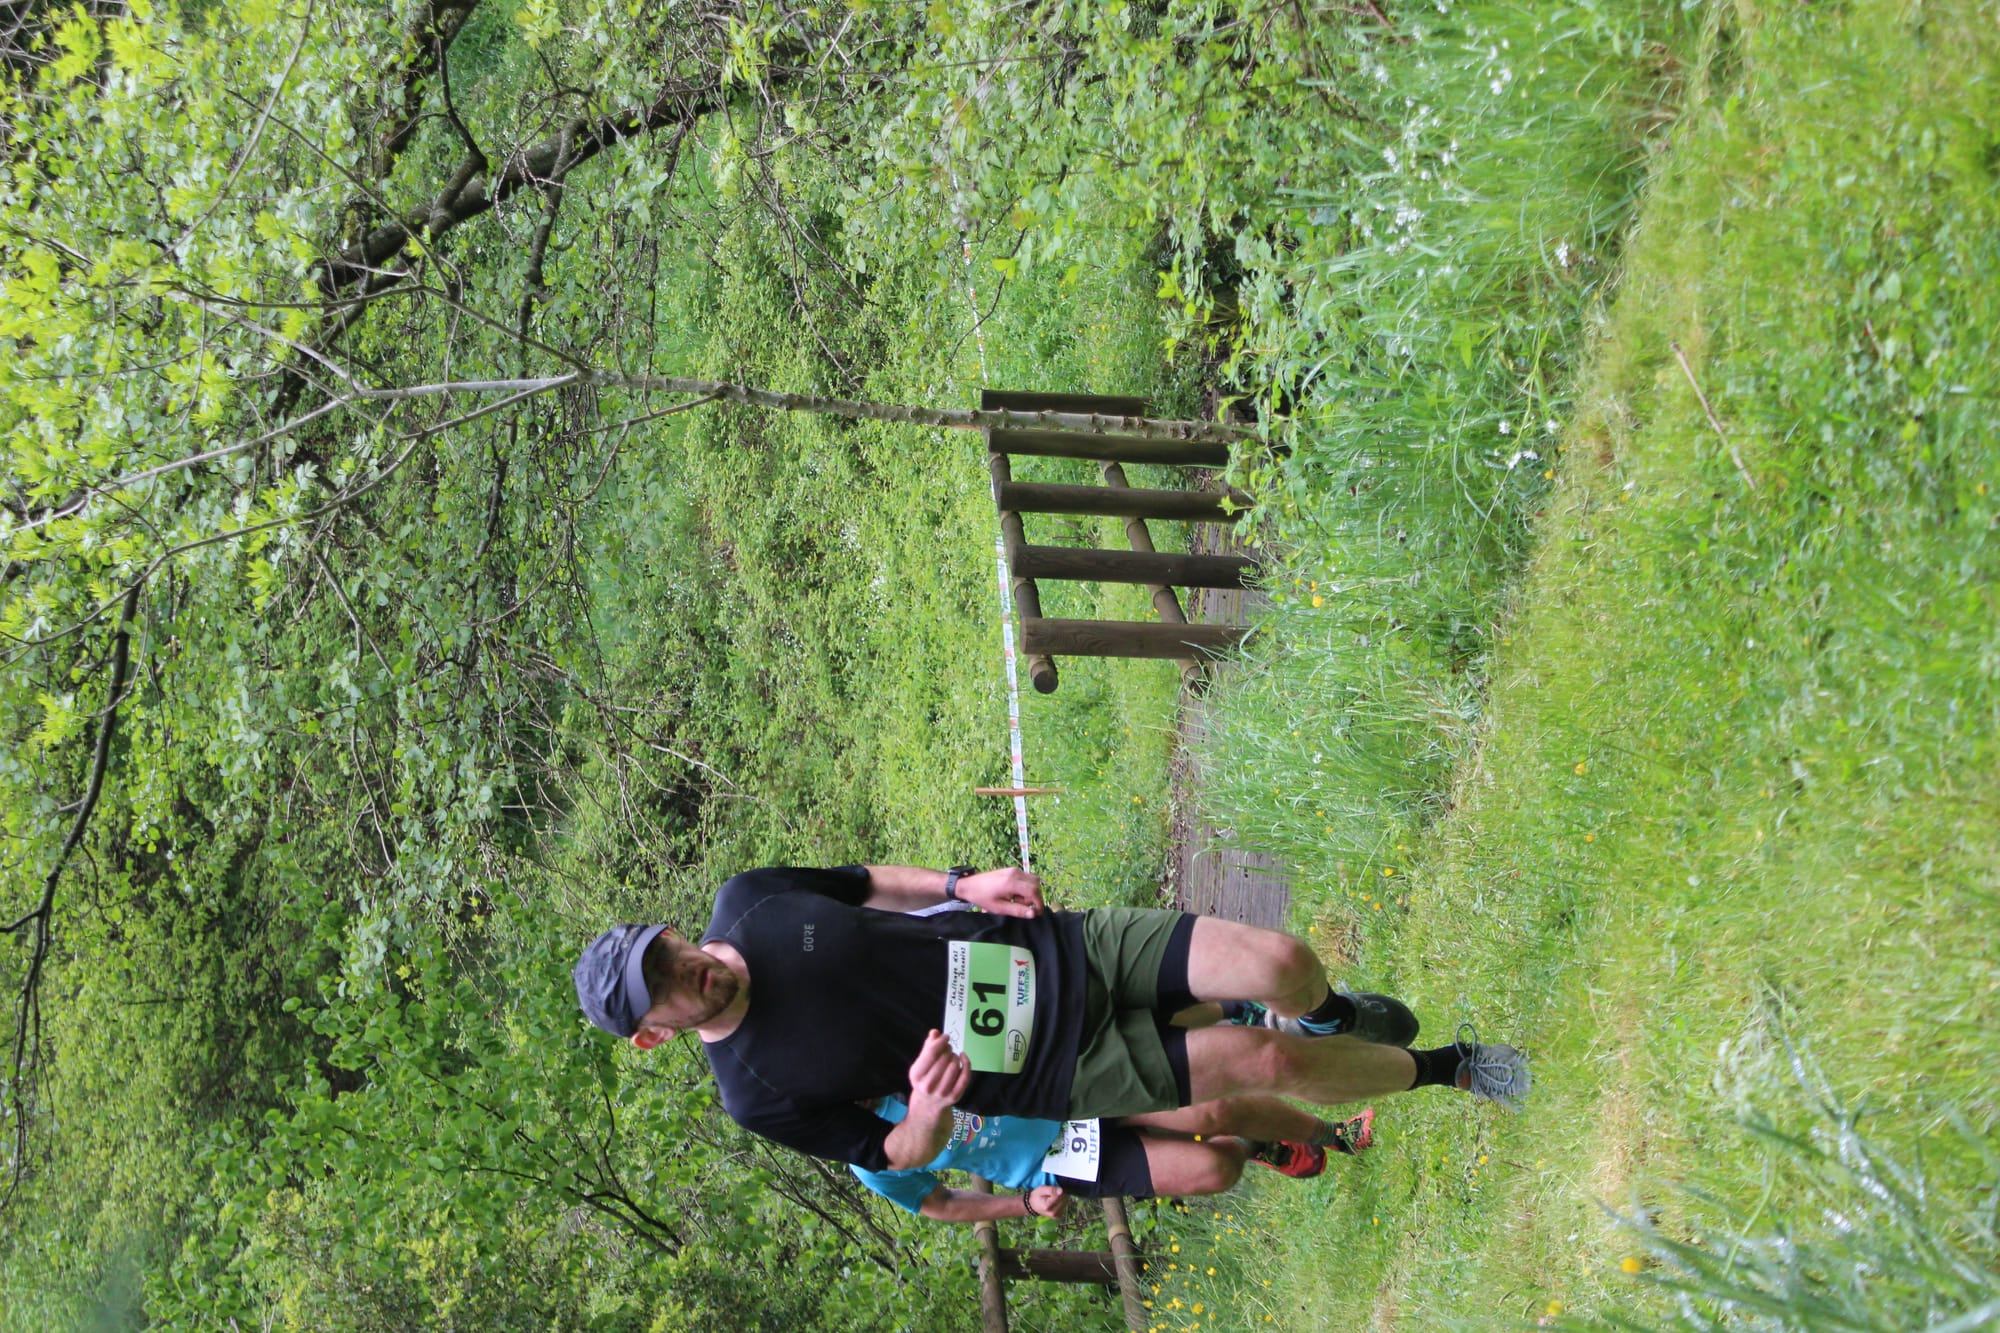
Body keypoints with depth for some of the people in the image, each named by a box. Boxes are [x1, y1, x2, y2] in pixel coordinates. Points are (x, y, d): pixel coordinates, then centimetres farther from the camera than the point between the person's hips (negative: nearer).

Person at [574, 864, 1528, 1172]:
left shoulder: (746, 901, -8)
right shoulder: (759, 1094, -17)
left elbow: (868, 881, 12)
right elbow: (896, 1157, -6)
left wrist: (962, 884, -3)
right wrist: (924, 1115, -30)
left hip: (1067, 947, 3)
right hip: (1062, 1072, -3)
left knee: (1280, 962, -8)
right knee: (1267, 1062, -11)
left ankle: (1335, 1019, 31)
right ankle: (1444, 1068, 20)